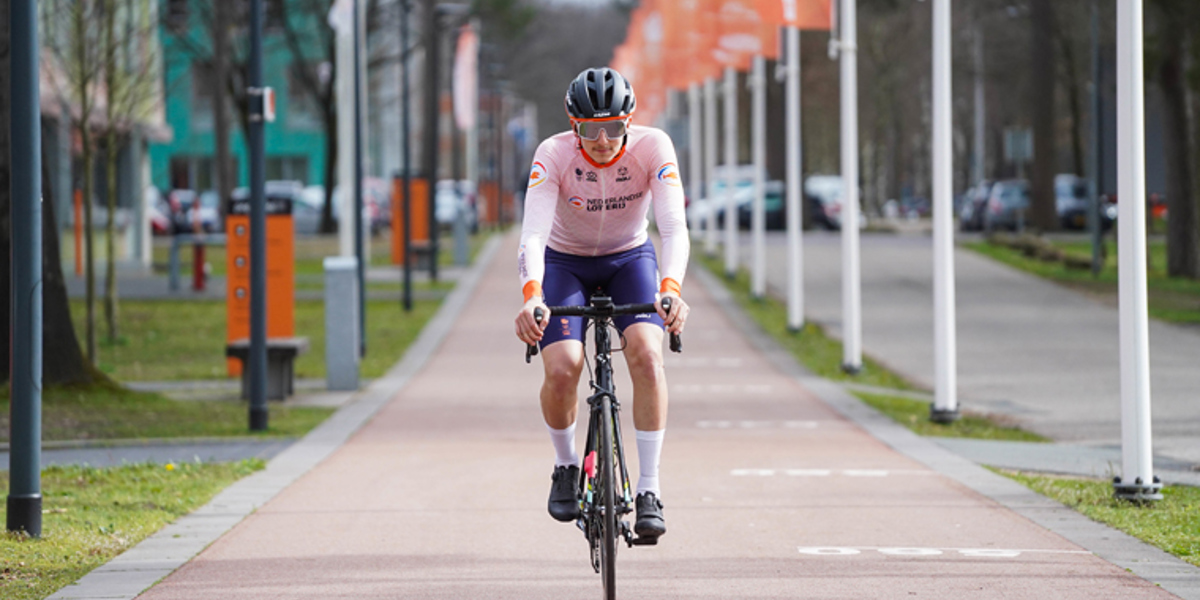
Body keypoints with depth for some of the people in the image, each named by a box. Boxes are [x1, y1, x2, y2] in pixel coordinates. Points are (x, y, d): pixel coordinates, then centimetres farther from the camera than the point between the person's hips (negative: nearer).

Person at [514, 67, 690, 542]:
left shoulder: (653, 148, -25)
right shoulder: (554, 155, -27)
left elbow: (674, 228, -34)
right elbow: (533, 234, -38)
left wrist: (670, 289, -53)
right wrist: (532, 298, -56)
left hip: (630, 259, 0)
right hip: (565, 263, 0)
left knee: (647, 355, -25)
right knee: (562, 369, -21)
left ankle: (649, 489, -17)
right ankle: (566, 466, 9)